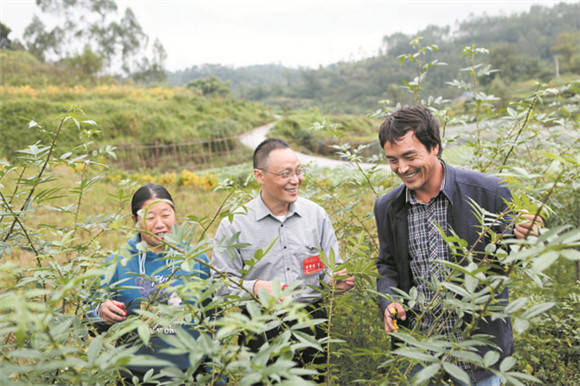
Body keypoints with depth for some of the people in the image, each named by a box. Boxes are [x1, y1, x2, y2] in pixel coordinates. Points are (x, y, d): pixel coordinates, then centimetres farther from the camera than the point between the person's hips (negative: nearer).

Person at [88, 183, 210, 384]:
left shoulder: (198, 260, -2)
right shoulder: (116, 263, -2)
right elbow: (89, 322, 6)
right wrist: (101, 313, -17)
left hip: (189, 372, 0)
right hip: (134, 375, 0)